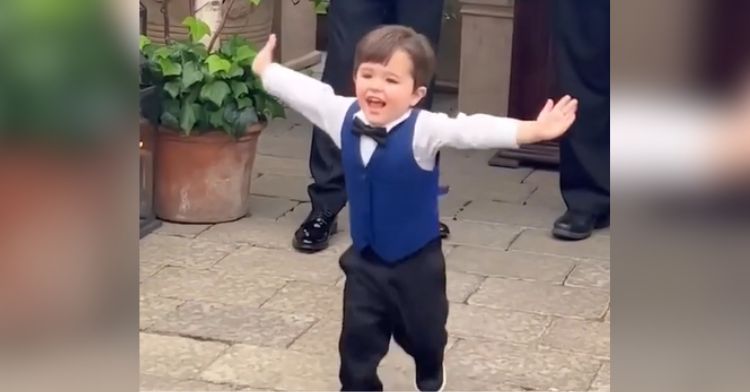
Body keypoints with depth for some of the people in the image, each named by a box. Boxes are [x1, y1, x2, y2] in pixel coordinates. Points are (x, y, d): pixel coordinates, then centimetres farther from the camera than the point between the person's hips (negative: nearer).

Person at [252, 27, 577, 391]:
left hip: (416, 262, -2)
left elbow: (473, 129, -39)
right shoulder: (344, 116, -10)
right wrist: (265, 69, 20)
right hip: (364, 260, 3)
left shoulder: (424, 129, -25)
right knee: (358, 340, 8)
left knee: (423, 335, 21)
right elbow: (304, 90, 7)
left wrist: (532, 130, -51)